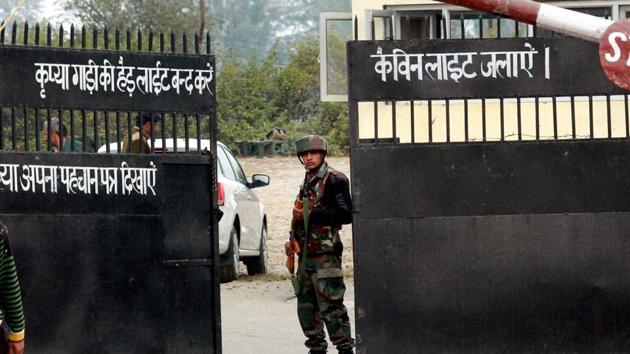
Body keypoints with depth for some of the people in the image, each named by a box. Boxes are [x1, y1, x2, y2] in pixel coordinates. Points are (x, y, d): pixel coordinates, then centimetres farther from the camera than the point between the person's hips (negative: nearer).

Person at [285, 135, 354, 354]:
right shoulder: (307, 183, 18)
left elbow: (346, 215, -15)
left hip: (326, 254, -9)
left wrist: (312, 214, -19)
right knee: (306, 305, 11)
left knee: (330, 304, -11)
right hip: (305, 253, 9)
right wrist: (292, 241, 17)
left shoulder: (334, 180, -8)